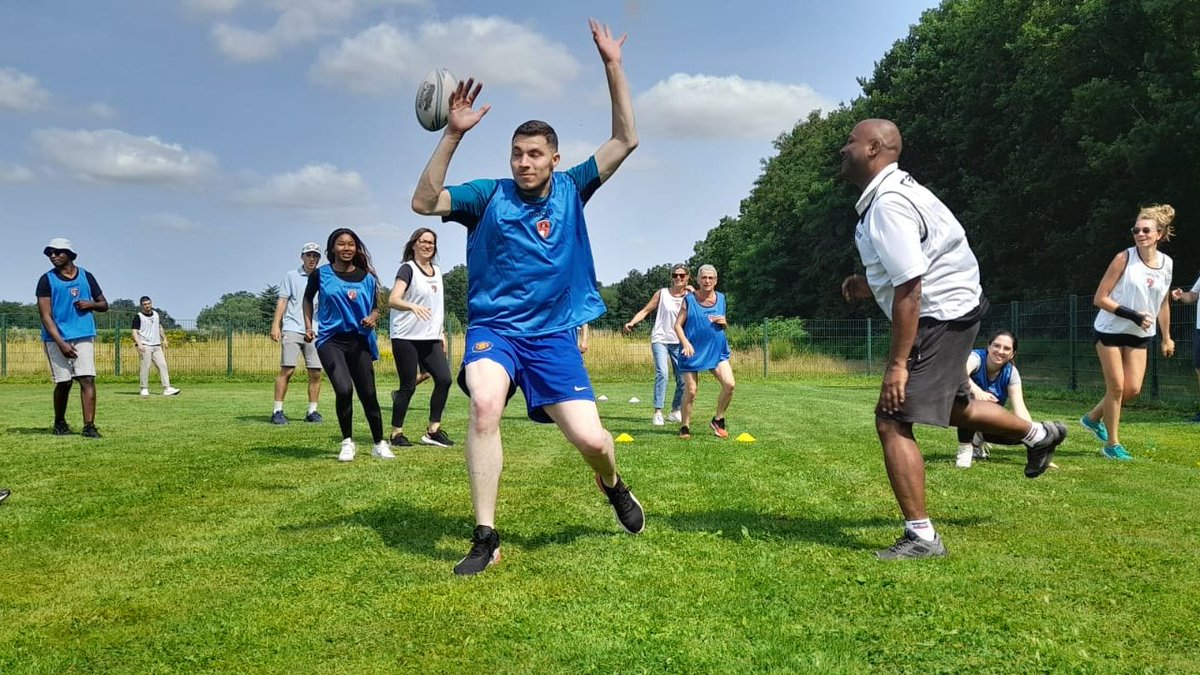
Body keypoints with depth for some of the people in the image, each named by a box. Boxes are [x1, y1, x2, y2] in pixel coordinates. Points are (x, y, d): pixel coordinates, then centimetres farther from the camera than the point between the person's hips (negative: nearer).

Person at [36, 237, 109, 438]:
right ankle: (60, 423, 23)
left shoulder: (86, 277, 10)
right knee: (64, 382, 2)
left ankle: (89, 426, -12)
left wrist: (91, 304, -7)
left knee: (87, 379, -10)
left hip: (84, 336, 1)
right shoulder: (47, 280, 2)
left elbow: (104, 305, 18)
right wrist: (61, 343, -16)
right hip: (57, 338, -1)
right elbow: (45, 315, -5)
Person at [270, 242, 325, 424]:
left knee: (315, 373, 1)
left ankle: (312, 411, 10)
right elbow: (282, 301, 3)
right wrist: (276, 325, -8)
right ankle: (277, 411, -3)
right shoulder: (291, 276, 8)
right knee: (287, 370, -8)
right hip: (292, 329, -3)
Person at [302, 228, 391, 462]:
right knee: (344, 389, -20)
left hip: (360, 341, 2)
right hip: (331, 340, -2)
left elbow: (375, 307, 14)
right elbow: (308, 298, 19)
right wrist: (308, 326, 10)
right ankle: (347, 443, 1)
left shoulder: (366, 277, 4)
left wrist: (372, 318, -8)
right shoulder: (320, 274, 2)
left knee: (368, 394, 3)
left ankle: (379, 444, 22)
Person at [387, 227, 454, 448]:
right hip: (406, 337, -7)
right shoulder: (408, 269, -7)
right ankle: (396, 434, 10)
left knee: (444, 378, -5)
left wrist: (442, 333, 18)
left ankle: (433, 431, 4)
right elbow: (393, 300, -21)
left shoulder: (437, 271, 15)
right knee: (408, 386, -4)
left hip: (430, 338, 7)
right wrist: (412, 306, -39)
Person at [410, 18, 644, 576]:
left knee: (591, 440, -8)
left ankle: (612, 484, 31)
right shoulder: (488, 195, 0)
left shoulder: (570, 190, 5)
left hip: (554, 334, 1)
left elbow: (625, 140, 1)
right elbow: (423, 202, -13)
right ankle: (485, 537, -22)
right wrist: (453, 134, -19)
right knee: (484, 404, -32)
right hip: (493, 327, -1)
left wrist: (613, 67, -5)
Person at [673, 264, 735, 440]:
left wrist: (724, 323, -2)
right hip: (693, 351, -3)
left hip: (717, 350, 3)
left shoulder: (721, 298, 9)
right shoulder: (689, 299, -2)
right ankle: (685, 427, 14)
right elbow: (678, 325, -3)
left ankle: (718, 420, 7)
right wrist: (685, 343, -18)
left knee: (729, 384, -13)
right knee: (691, 391, -4)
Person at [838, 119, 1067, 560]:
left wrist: (897, 363, -26)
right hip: (952, 308, 11)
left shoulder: (887, 205, -24)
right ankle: (1038, 434, 51)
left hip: (939, 317, -11)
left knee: (892, 421, -13)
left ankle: (921, 536, -6)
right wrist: (872, 285, 9)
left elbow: (908, 291, -28)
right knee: (951, 405, 29)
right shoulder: (894, 189, 9)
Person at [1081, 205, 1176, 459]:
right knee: (1116, 387, -3)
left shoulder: (1167, 263, 0)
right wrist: (1133, 315, -24)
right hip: (1110, 330, -5)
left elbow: (1163, 303, 13)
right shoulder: (1124, 259, -15)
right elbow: (1100, 299, -16)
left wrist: (1167, 337, 15)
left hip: (1139, 335, 5)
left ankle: (1093, 418, 27)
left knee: (1133, 389, 2)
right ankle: (1112, 444, 10)